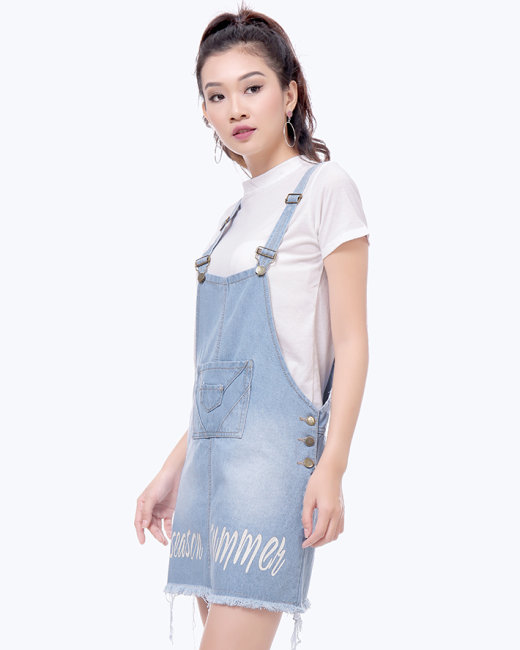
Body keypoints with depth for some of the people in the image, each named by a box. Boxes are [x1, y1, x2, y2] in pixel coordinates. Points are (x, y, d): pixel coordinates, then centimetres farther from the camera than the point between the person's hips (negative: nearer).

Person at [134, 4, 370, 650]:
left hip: (275, 448, -7)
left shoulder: (326, 188, -2)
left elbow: (351, 343, -7)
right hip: (211, 451, 7)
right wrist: (173, 468, 17)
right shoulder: (238, 212, 18)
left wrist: (331, 467, -16)